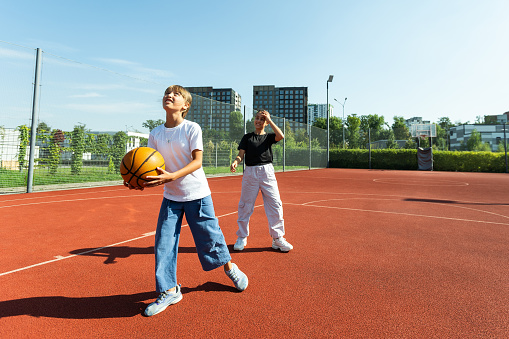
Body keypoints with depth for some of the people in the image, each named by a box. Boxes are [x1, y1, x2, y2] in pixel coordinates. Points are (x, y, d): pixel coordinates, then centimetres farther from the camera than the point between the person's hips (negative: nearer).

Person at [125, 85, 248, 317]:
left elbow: (197, 161, -18)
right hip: (171, 196, 4)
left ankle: (229, 267, 35)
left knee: (210, 236, 7)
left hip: (197, 194, -4)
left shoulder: (192, 128, -11)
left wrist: (171, 176, -32)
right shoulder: (155, 134, 2)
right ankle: (169, 291, 15)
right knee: (163, 242, -1)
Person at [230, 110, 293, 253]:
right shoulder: (247, 137, 14)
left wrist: (269, 120, -2)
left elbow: (280, 136, -8)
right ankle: (242, 237, 18)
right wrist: (236, 161, -17)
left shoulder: (269, 137, 13)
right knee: (245, 206, 3)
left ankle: (277, 238, 7)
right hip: (250, 172, 0)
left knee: (275, 205, -4)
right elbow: (241, 154, 5)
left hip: (267, 172, 0)